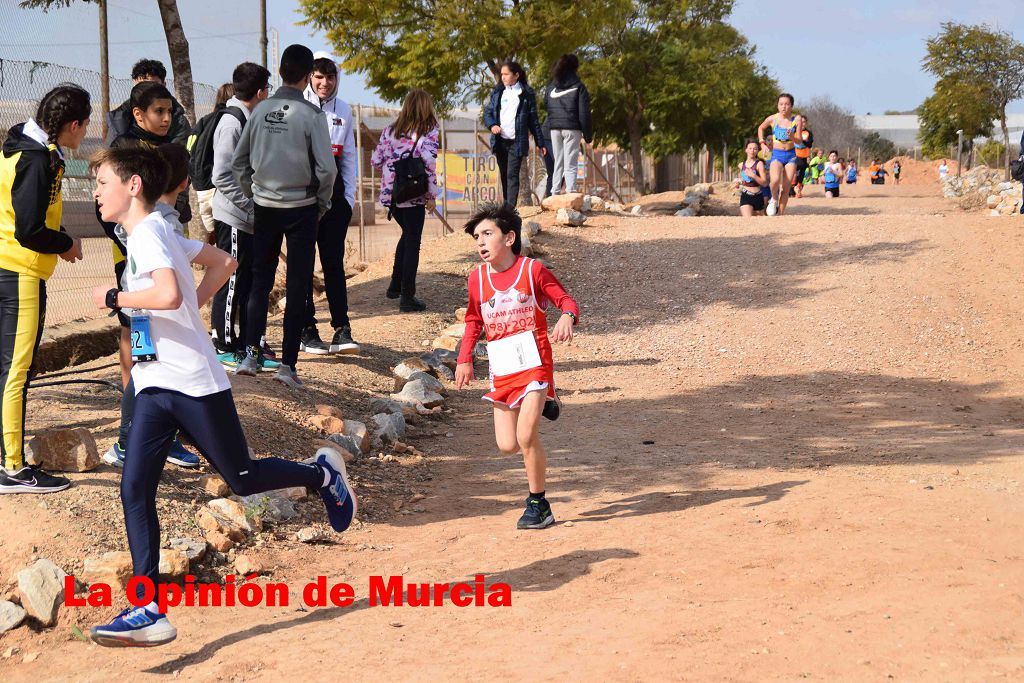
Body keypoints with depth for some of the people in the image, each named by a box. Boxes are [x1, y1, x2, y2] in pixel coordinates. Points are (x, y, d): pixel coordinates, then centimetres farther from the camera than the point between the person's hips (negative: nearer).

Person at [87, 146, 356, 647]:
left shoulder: (147, 233, -14)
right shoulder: (158, 233, 15)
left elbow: (168, 293, -32)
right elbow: (223, 262, 25)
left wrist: (114, 298, -17)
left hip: (193, 382, -9)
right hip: (155, 385, 9)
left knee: (241, 479, 4)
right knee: (134, 489, -4)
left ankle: (320, 474, 31)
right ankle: (148, 611, -5)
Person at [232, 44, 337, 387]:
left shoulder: (260, 110, 1)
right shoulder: (311, 115, -11)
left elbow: (239, 161, 5)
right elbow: (327, 168, -13)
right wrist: (322, 204, 3)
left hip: (264, 206, 3)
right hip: (301, 208, -3)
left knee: (260, 281, 13)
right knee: (297, 287, 2)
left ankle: (250, 355, 8)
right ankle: (288, 365, 1)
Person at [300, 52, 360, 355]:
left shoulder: (343, 110, 11)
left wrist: (349, 196, 11)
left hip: (333, 191, 3)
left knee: (334, 261, 0)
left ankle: (342, 329, -1)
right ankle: (307, 331, 8)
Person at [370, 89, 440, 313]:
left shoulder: (391, 130, 7)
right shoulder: (429, 131, -7)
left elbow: (376, 160, 6)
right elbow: (429, 163, -17)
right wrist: (431, 195, -10)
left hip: (390, 193, 5)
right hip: (413, 194, -5)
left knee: (408, 234, 26)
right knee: (412, 243, 3)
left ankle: (395, 286, 30)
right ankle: (407, 298, 2)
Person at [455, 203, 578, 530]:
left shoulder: (532, 270, -6)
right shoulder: (477, 277, 5)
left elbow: (566, 300, -2)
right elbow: (474, 322, 16)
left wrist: (567, 317, -26)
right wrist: (464, 359, 6)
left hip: (534, 365, -5)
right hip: (501, 372, 5)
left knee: (526, 437, -16)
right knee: (507, 445, 2)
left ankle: (538, 505, 2)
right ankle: (540, 404, 34)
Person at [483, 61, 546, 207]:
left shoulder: (527, 94, 2)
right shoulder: (497, 92, 11)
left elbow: (533, 119, 5)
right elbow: (487, 111, 12)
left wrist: (540, 143, 5)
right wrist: (492, 125, -10)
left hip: (517, 142, -4)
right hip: (500, 141, 4)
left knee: (512, 175, -12)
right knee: (504, 175, 9)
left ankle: (511, 208, -18)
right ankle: (506, 206, 17)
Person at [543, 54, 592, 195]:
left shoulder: (550, 88, 10)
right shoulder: (578, 87, -3)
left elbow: (546, 108, 12)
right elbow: (584, 113, -5)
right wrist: (588, 135, -1)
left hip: (555, 129, 4)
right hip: (572, 128, -4)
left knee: (558, 163, 11)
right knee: (570, 164, -4)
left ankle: (555, 193, 8)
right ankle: (570, 192, -13)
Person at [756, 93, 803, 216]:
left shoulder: (796, 120, -4)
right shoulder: (773, 119, -2)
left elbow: (800, 140, -5)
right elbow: (761, 128, 18)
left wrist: (792, 137, -26)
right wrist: (762, 143, 7)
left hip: (791, 155, 1)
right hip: (776, 155, -1)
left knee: (786, 188, -1)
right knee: (775, 180, -27)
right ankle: (774, 200, 3)